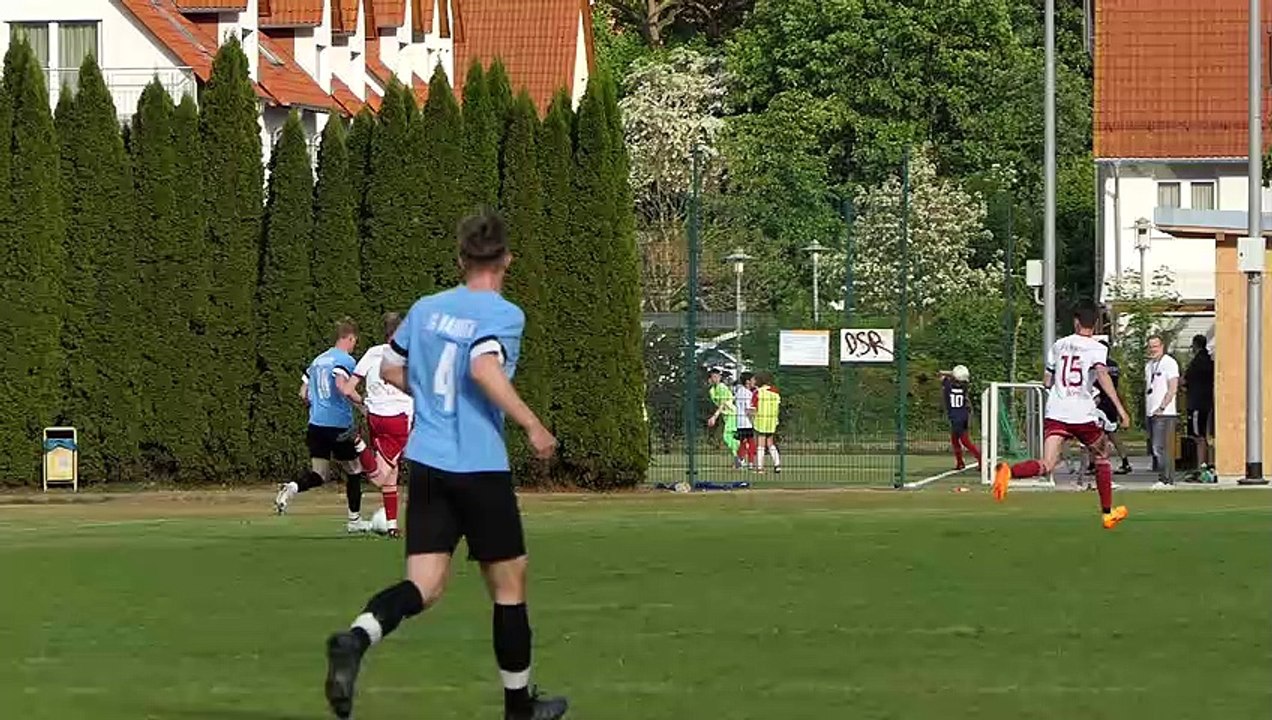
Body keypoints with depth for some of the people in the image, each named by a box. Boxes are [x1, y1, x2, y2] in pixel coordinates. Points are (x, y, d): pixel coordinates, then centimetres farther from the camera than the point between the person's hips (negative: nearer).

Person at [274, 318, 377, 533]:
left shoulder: (318, 360, 15)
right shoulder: (345, 360, -8)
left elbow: (304, 394, 17)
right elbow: (343, 387, -26)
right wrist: (361, 402, -12)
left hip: (316, 424, 6)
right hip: (339, 425, -6)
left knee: (318, 474, 5)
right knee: (354, 470, 13)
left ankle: (292, 488, -25)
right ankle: (354, 520, 19)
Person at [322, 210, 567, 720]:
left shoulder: (426, 308, 10)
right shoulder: (504, 315, -9)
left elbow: (390, 370, 20)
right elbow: (484, 367, -26)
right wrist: (533, 426, -21)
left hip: (425, 463, 5)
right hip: (480, 468, -5)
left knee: (424, 586, 1)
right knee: (509, 584, 11)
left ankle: (356, 639, -30)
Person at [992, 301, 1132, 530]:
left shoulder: (1059, 345, 13)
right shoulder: (1096, 348, -2)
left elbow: (1047, 382, 19)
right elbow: (1102, 374, -21)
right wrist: (1119, 407, -25)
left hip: (1055, 414, 3)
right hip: (1083, 415, -3)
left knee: (1046, 465, -11)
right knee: (1102, 456, 23)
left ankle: (1008, 471, -41)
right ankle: (1107, 513, 29)